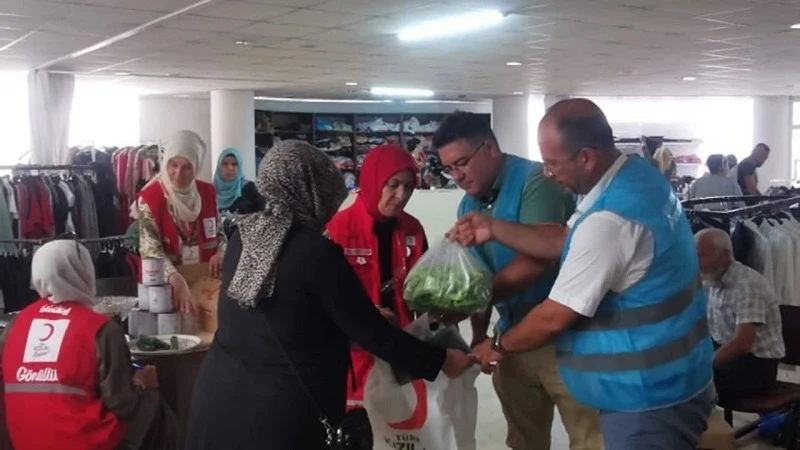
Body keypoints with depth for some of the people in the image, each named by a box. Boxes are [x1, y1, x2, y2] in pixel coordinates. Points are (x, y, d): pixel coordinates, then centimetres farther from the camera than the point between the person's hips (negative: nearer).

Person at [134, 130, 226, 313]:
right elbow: (150, 250, -19)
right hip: (167, 287, -4)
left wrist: (221, 253, -10)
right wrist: (176, 279, -35)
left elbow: (219, 232, 13)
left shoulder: (208, 193, 2)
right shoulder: (150, 198, -11)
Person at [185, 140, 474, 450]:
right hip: (279, 409, -6)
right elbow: (372, 334, -10)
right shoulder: (317, 252, -16)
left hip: (218, 395, 6)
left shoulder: (241, 238, 3)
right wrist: (440, 361, 2)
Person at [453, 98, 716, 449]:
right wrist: (494, 229, 1)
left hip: (649, 399, -9)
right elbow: (566, 241, 9)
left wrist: (499, 345, -4)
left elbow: (553, 319, -21)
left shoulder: (610, 221, -30)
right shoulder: (636, 176, 1)